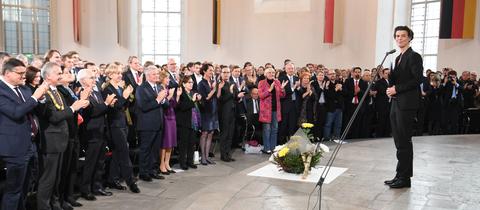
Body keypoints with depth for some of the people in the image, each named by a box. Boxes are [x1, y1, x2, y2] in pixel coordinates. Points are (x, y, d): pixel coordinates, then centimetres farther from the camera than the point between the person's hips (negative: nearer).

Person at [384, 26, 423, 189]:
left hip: (406, 104, -9)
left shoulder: (414, 56, -6)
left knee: (404, 141, -5)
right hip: (396, 104, 9)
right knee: (399, 141, 10)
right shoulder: (398, 58, 19)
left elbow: (417, 79, -15)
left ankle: (404, 178, 2)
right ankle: (400, 176, 16)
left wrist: (397, 89, -16)